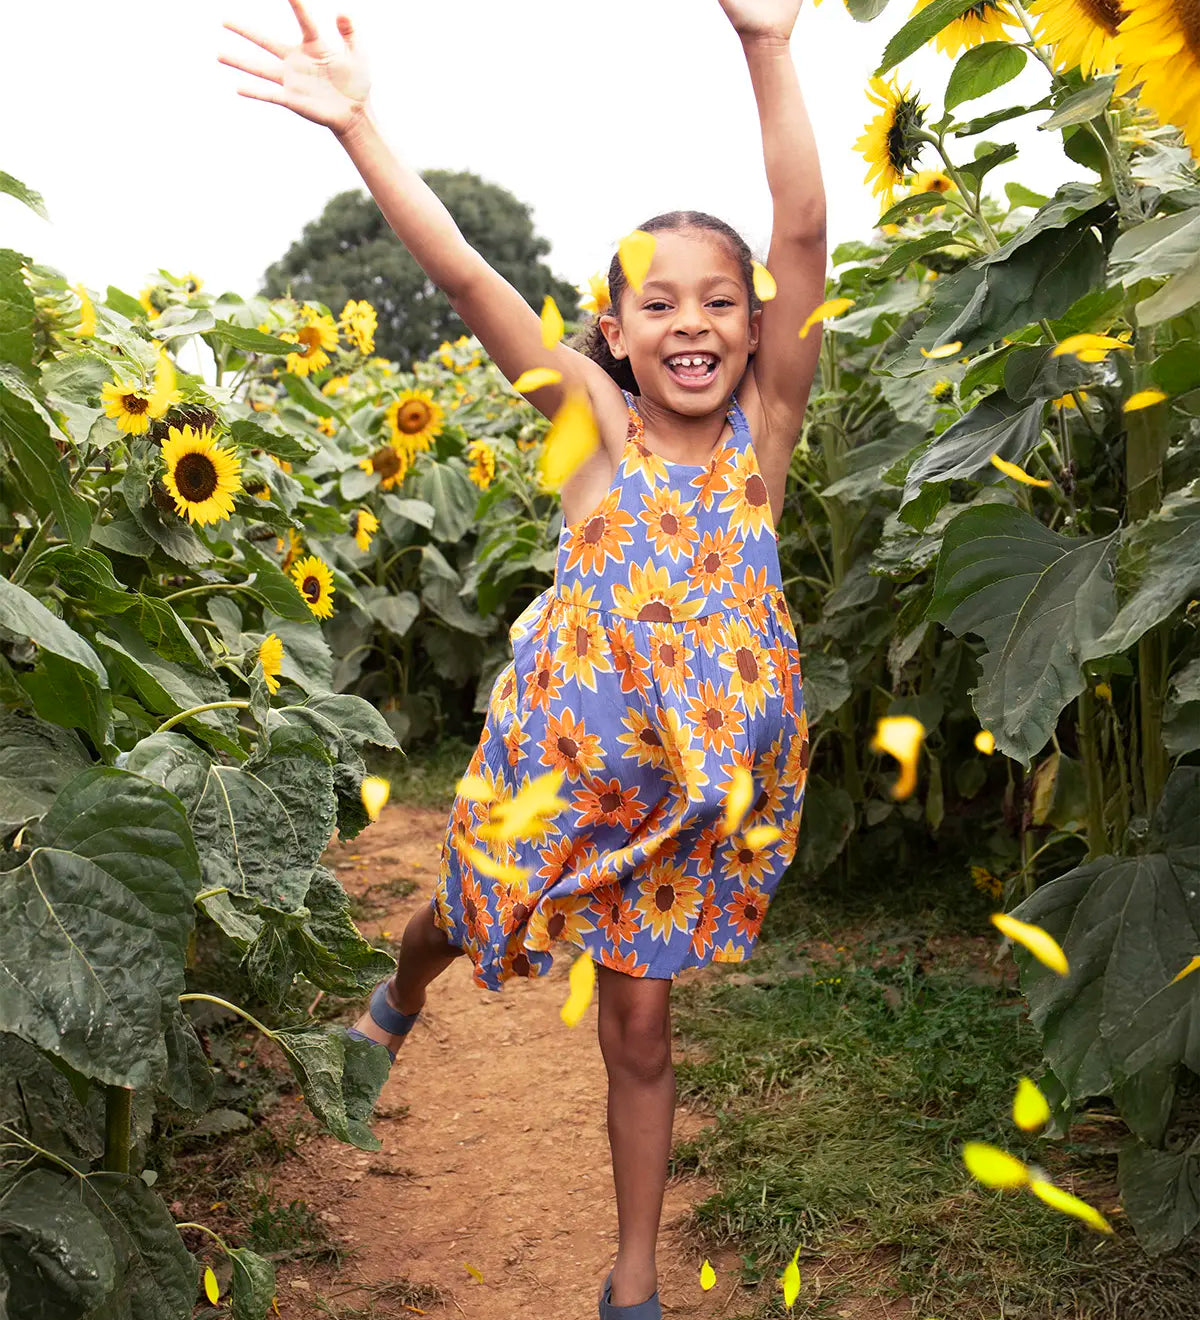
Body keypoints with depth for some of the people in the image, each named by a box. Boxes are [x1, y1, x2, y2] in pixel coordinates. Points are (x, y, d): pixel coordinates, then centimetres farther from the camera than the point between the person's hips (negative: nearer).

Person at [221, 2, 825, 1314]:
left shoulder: (766, 423, -7)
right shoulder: (599, 420, -8)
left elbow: (803, 233, -19)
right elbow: (462, 273, -17)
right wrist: (357, 124, -24)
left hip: (705, 773, 0)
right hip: (565, 751, 0)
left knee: (640, 1025, 11)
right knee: (469, 922, 22)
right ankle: (400, 992, 62)